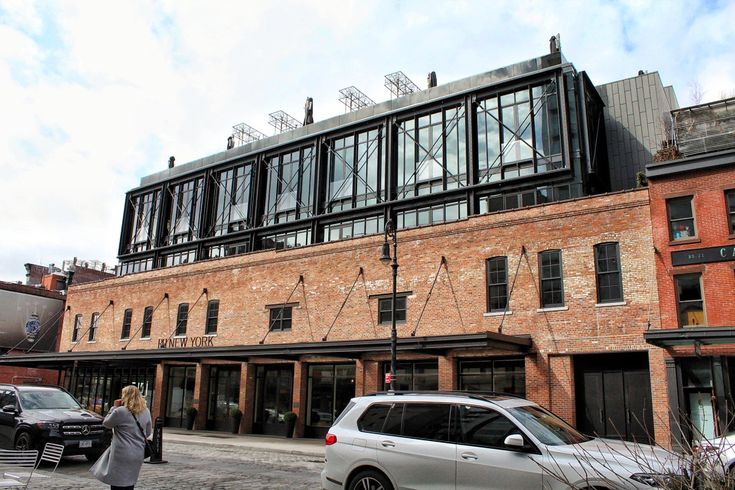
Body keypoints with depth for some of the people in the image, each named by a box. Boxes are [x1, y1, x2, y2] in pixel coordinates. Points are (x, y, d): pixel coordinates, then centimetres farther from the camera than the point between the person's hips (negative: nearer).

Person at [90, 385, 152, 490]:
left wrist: (114, 407, 7)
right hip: (138, 454, 6)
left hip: (122, 455, -6)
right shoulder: (146, 412, 5)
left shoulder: (120, 411, -14)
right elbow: (148, 432, 13)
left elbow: (106, 423, 3)